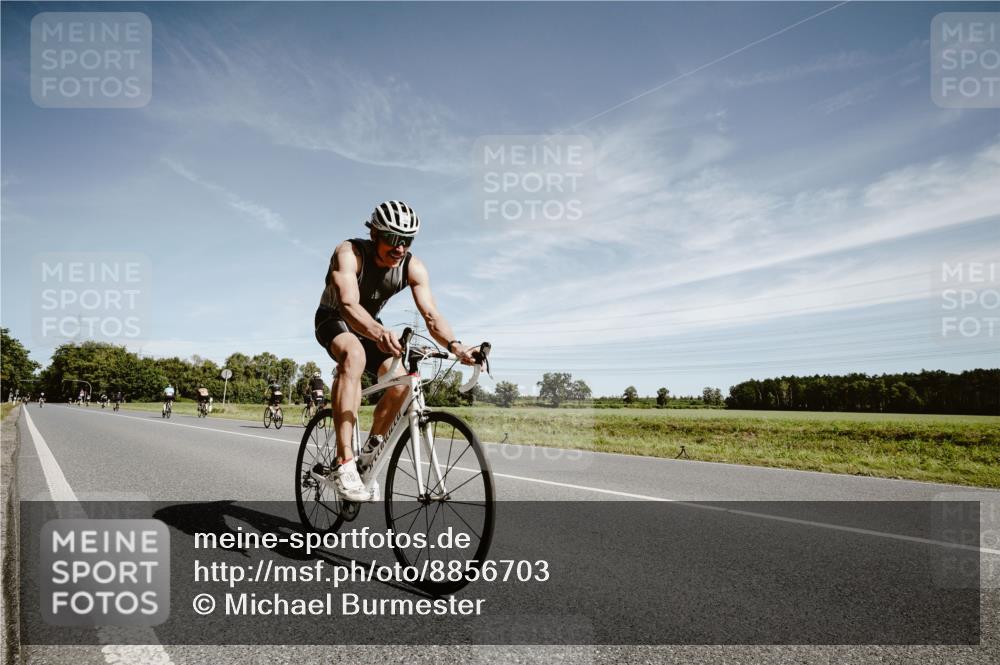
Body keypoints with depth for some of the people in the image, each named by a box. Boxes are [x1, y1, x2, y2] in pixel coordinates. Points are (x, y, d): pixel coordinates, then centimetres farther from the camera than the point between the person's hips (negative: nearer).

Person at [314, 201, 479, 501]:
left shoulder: (413, 267, -20)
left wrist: (454, 345, -49)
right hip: (334, 320, -5)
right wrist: (380, 333, -67)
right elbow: (349, 305, -47)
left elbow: (431, 314, -29)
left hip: (370, 326, 5)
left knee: (400, 383, -18)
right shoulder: (349, 253, -31)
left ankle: (372, 447, 10)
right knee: (354, 354, -38)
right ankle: (343, 464, -42)